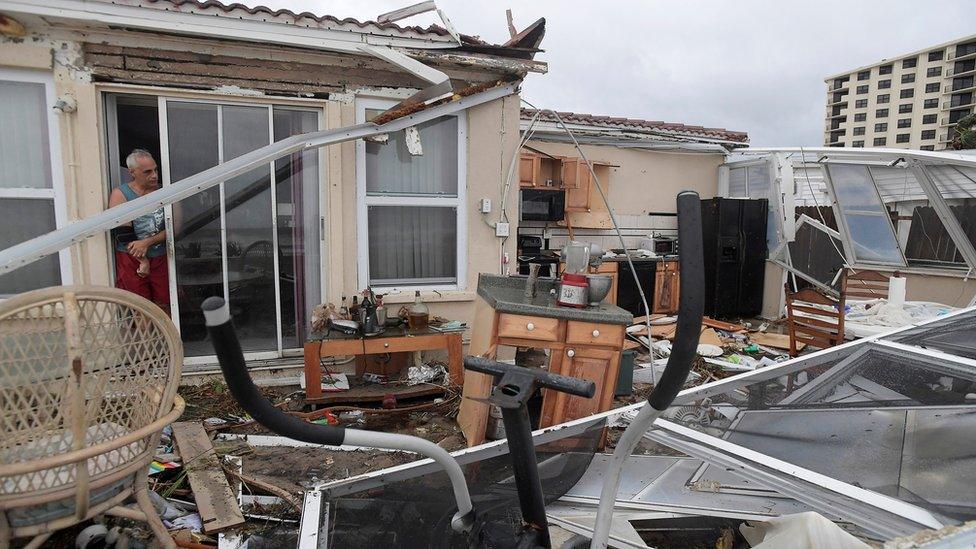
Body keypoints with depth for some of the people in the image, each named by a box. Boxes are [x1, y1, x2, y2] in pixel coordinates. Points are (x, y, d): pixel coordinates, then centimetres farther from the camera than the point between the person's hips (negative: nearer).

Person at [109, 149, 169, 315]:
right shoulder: (120, 194, -5)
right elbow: (123, 234, -11)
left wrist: (147, 242, -19)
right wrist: (143, 261, -12)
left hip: (161, 258, 2)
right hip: (132, 261, -2)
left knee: (164, 307, 7)